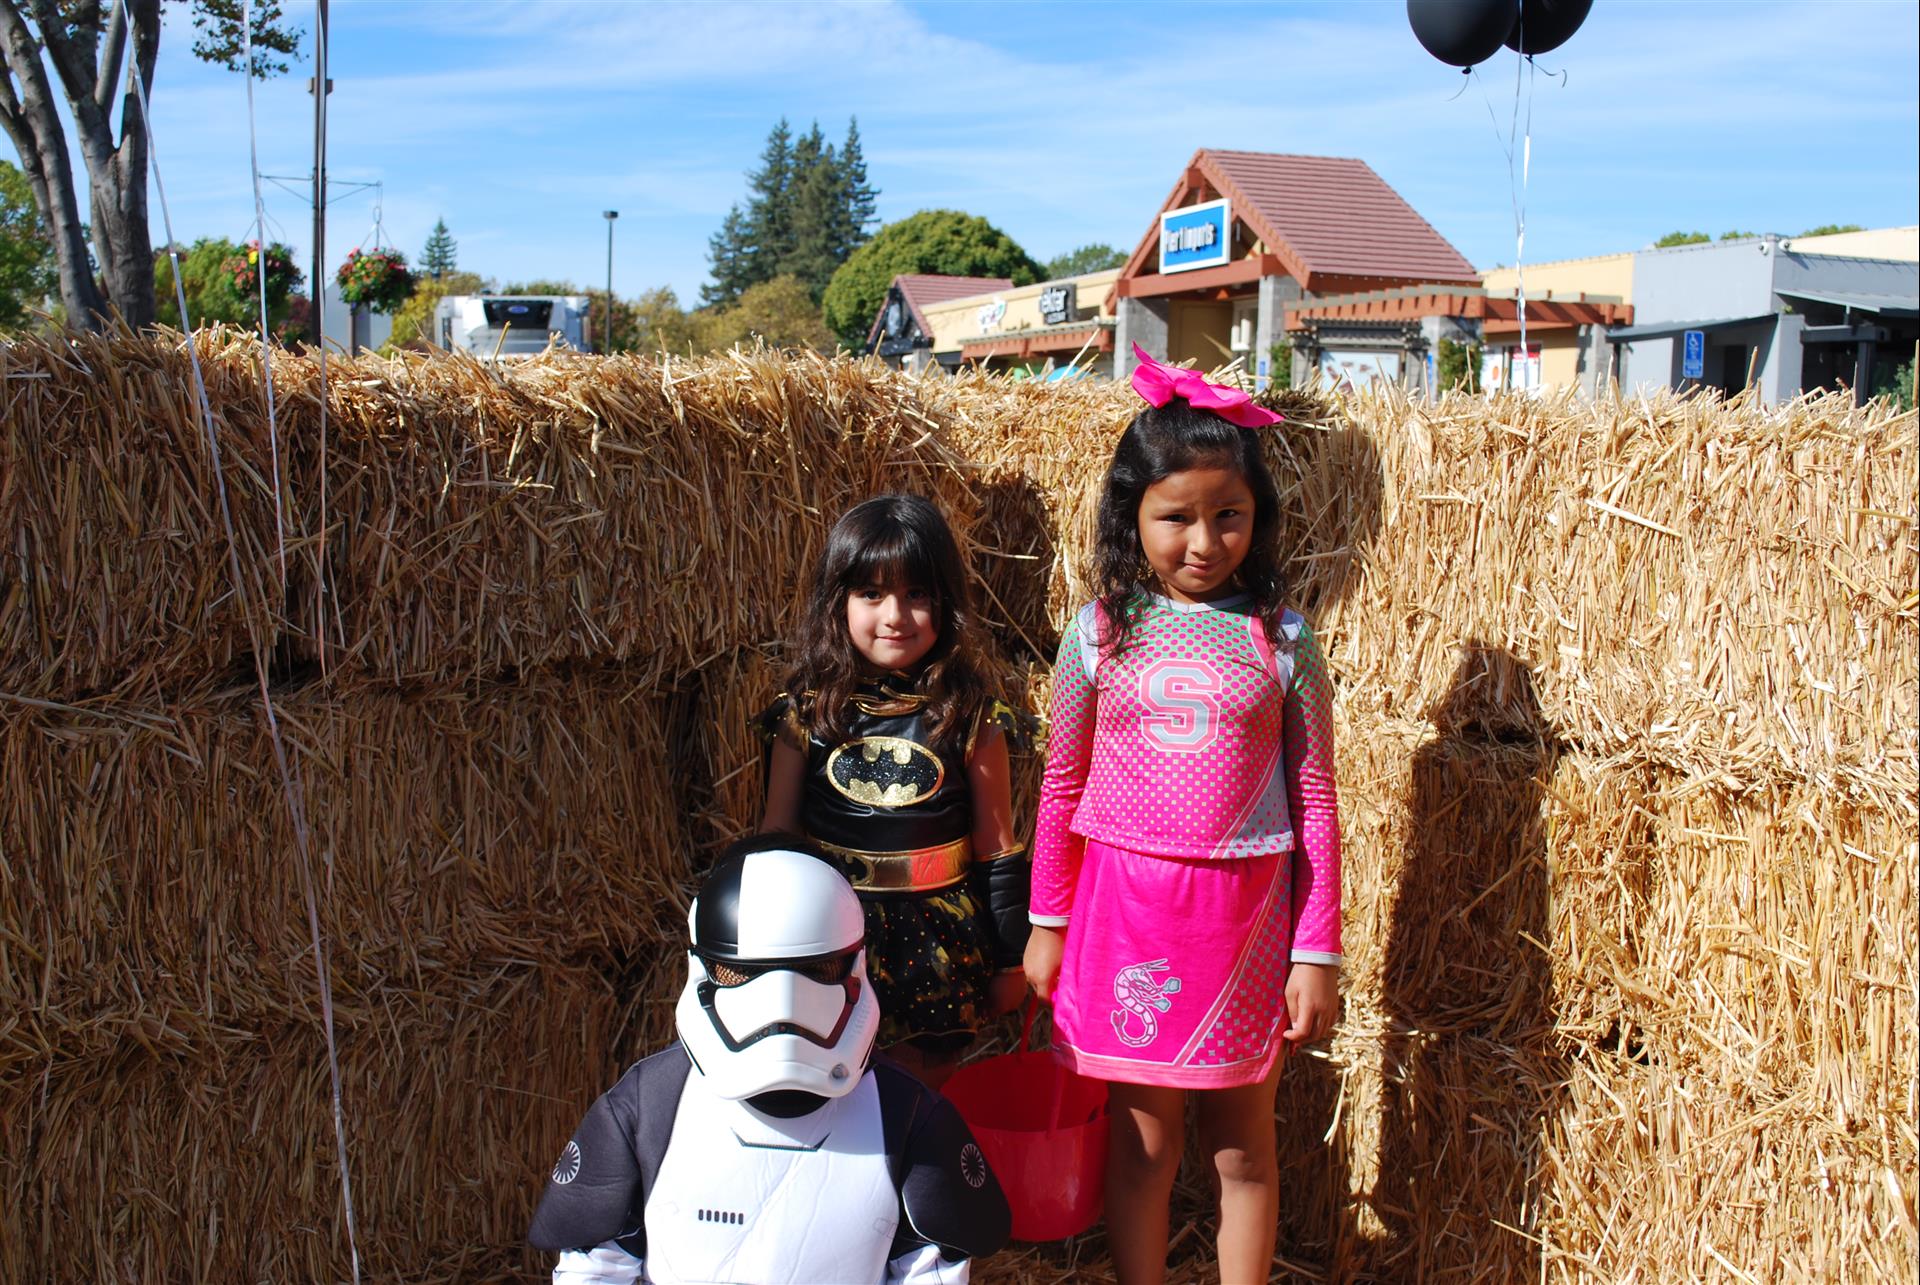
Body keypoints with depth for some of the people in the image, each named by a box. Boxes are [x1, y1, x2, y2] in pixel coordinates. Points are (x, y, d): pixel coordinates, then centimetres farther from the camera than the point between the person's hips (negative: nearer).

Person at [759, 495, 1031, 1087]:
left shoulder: (972, 717, -6)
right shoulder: (808, 712, -4)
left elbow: (997, 848, 0)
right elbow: (776, 838, 4)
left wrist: (1009, 959, 5)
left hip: (941, 944, -1)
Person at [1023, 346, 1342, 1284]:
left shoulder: (1282, 641, -3)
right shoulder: (1099, 635, -1)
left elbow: (1313, 802, 0)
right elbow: (1062, 788, 7)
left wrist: (1317, 953, -1)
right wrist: (1046, 924, 9)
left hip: (1245, 912, 0)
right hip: (1127, 904, 0)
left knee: (1241, 1143, 13)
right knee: (1143, 1142, 11)